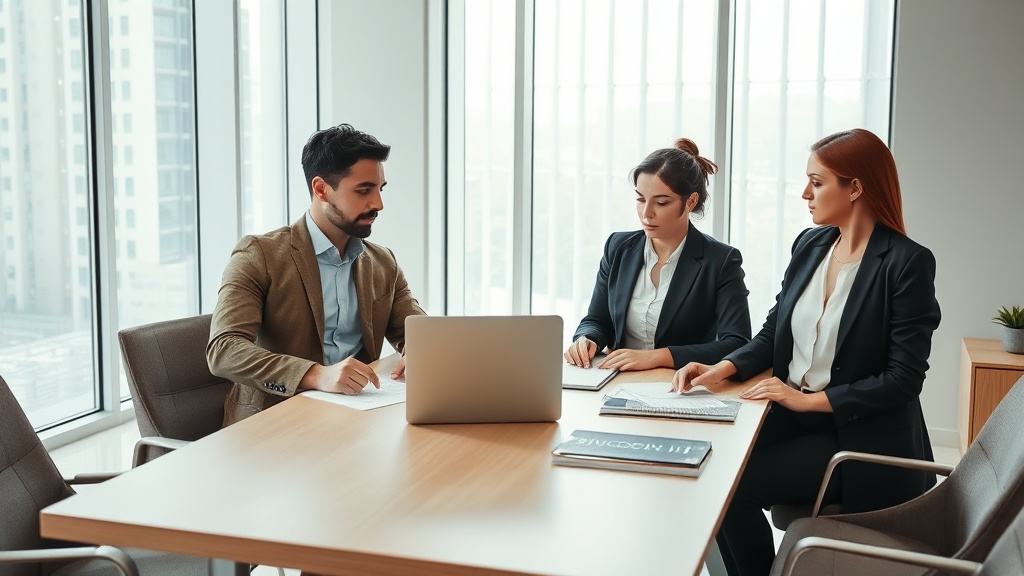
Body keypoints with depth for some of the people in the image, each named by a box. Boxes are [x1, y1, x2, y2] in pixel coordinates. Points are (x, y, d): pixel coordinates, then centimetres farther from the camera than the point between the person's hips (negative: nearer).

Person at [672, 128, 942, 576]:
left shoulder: (907, 262, -14)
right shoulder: (809, 245, 6)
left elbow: (903, 378, -16)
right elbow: (773, 334, 11)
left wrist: (810, 400, -19)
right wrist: (722, 369, -7)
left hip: (860, 435, -6)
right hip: (793, 412, 6)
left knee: (736, 484, -19)